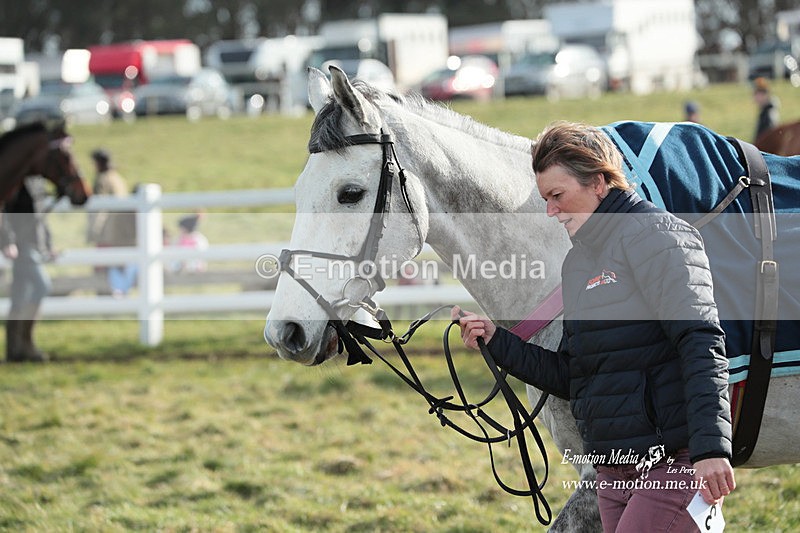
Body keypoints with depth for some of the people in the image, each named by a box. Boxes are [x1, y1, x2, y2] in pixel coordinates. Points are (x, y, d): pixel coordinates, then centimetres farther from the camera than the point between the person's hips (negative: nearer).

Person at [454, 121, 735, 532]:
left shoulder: (657, 236, -9)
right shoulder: (578, 261, 17)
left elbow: (701, 344, -18)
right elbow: (570, 378, 20)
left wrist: (711, 448, -28)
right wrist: (496, 342, 10)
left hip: (675, 465, -9)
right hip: (613, 472, 9)